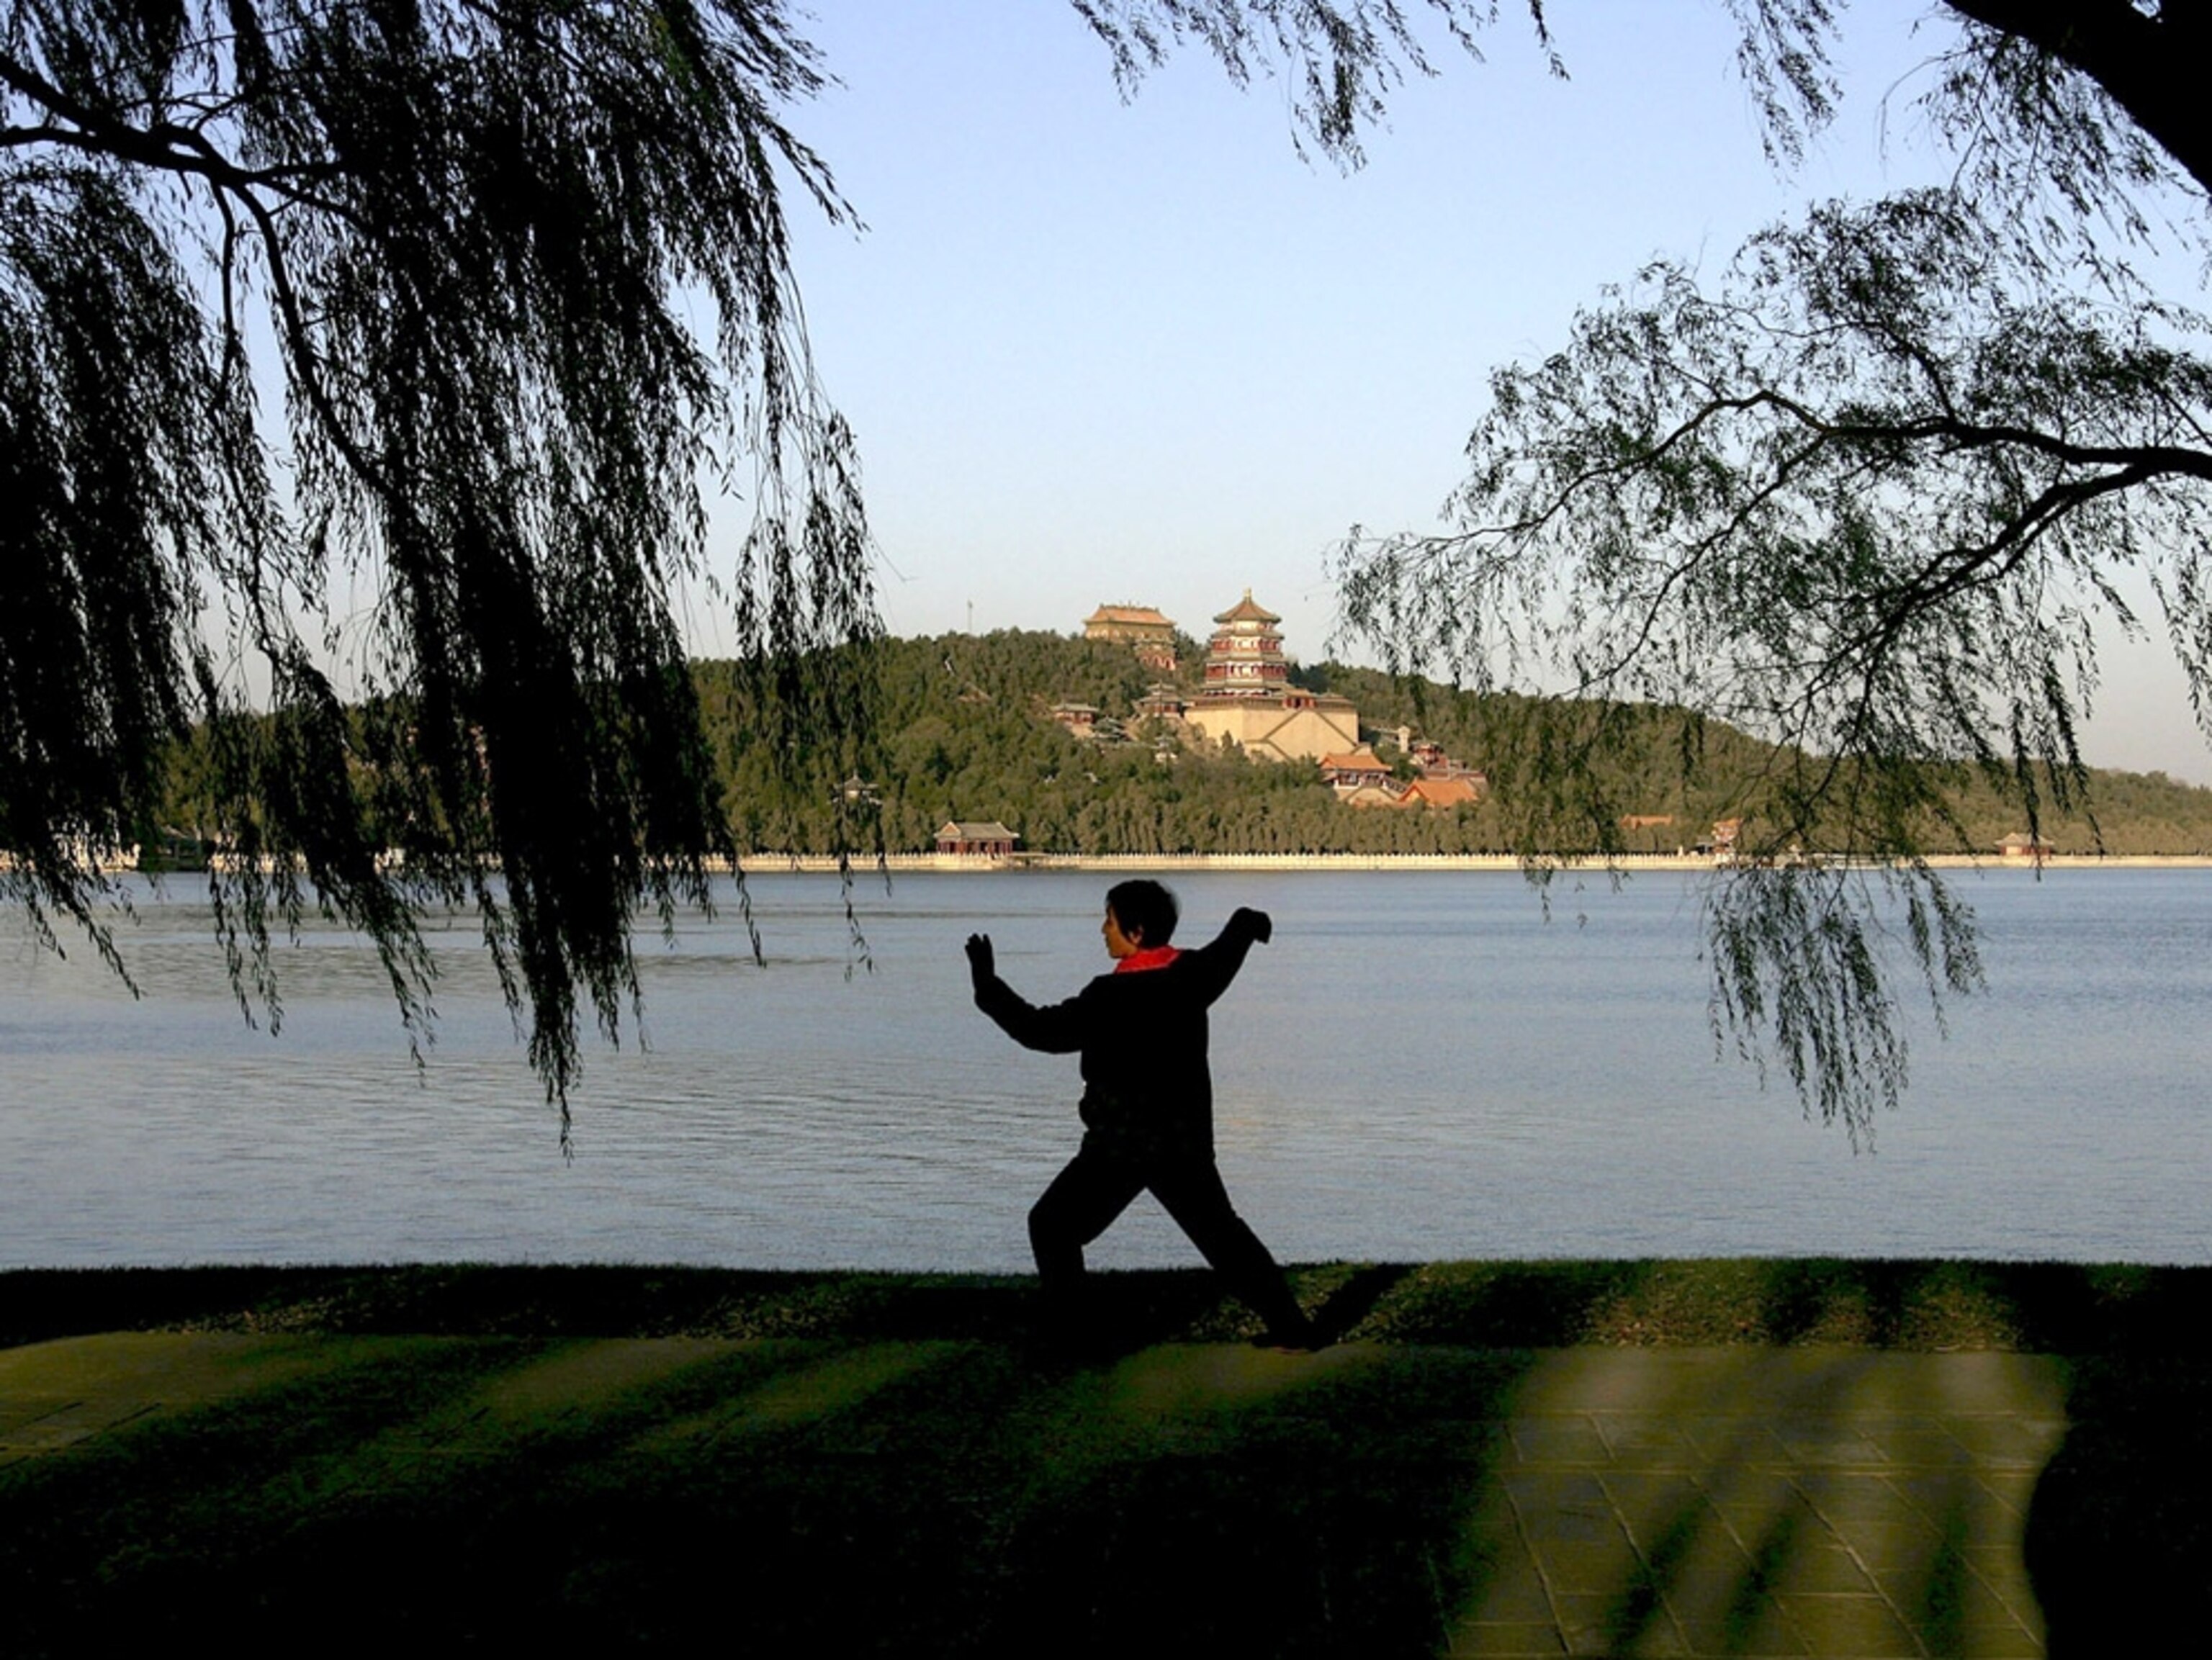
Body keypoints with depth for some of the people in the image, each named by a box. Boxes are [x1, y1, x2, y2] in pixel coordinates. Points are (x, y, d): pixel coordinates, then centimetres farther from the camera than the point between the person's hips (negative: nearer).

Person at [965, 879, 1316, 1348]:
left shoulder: (1115, 997, -20)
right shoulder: (1192, 975, 1)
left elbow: (1043, 1031, -21)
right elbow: (1227, 953, 24)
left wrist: (987, 985, -13)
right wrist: (1250, 923, 47)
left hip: (1121, 1146, -7)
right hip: (1186, 1141, 7)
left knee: (1052, 1226, 6)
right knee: (1221, 1232, 18)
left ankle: (1068, 1335, 0)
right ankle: (1291, 1328, 16)